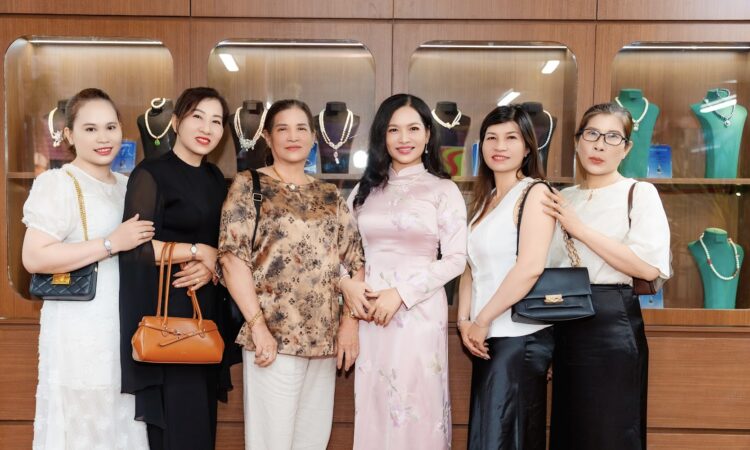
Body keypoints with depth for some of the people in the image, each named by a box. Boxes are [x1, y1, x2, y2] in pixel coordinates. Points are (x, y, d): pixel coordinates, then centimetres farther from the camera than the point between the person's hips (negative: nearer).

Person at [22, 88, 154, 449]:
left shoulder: (128, 185, 12)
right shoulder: (57, 183, -10)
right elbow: (34, 258, -21)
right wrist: (113, 243, -21)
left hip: (126, 326, 7)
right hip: (79, 333, -7)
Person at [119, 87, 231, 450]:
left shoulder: (215, 178, 12)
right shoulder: (150, 174, -8)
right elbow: (135, 246, -17)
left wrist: (211, 266, -6)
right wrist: (197, 252, -12)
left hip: (206, 307, 7)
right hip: (164, 309, -6)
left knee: (201, 415, 11)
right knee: (174, 418, -2)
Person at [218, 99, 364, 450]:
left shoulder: (330, 196, 14)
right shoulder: (249, 185, 1)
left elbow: (353, 260, 11)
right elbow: (232, 257, -9)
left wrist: (350, 321, -1)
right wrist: (258, 325, -16)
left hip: (324, 337, 5)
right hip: (274, 336, -4)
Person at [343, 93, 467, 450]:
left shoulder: (443, 190, 1)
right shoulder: (365, 189, 12)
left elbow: (456, 259, -5)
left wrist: (401, 293, -13)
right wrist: (347, 284, -8)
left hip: (419, 312, -3)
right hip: (368, 311, 3)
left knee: (415, 409, 3)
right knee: (373, 407, 9)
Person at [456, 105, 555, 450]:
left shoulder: (535, 192, -8)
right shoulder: (484, 199, 15)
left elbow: (530, 267, -20)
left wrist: (482, 321, -13)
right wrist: (464, 321, -1)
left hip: (520, 336, -8)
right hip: (488, 339, 8)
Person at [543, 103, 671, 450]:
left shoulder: (639, 193, -2)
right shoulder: (563, 199, 13)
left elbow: (649, 267, -16)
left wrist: (580, 229, -15)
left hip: (610, 322, -5)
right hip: (565, 322, 5)